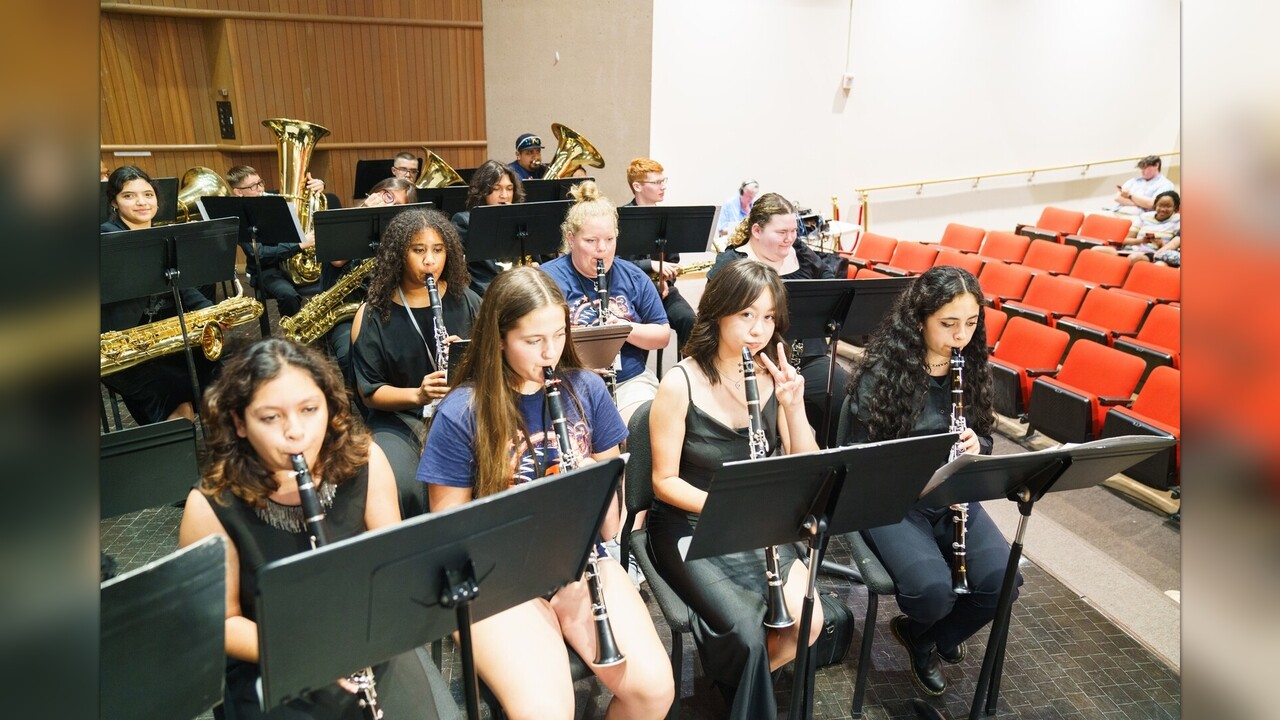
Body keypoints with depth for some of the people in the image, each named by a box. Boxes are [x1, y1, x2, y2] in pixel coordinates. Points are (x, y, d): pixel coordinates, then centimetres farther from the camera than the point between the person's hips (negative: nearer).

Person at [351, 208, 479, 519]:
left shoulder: (465, 301, 4)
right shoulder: (373, 313, -1)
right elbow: (370, 392, -3)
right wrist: (417, 394, -21)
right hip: (399, 416, -1)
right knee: (399, 487, -30)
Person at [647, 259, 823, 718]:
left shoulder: (777, 377, -2)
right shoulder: (681, 384, -15)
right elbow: (665, 481, -10)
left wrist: (794, 407, -19)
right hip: (689, 525, -4)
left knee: (808, 622, -16)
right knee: (746, 631, -24)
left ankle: (743, 679, 15)